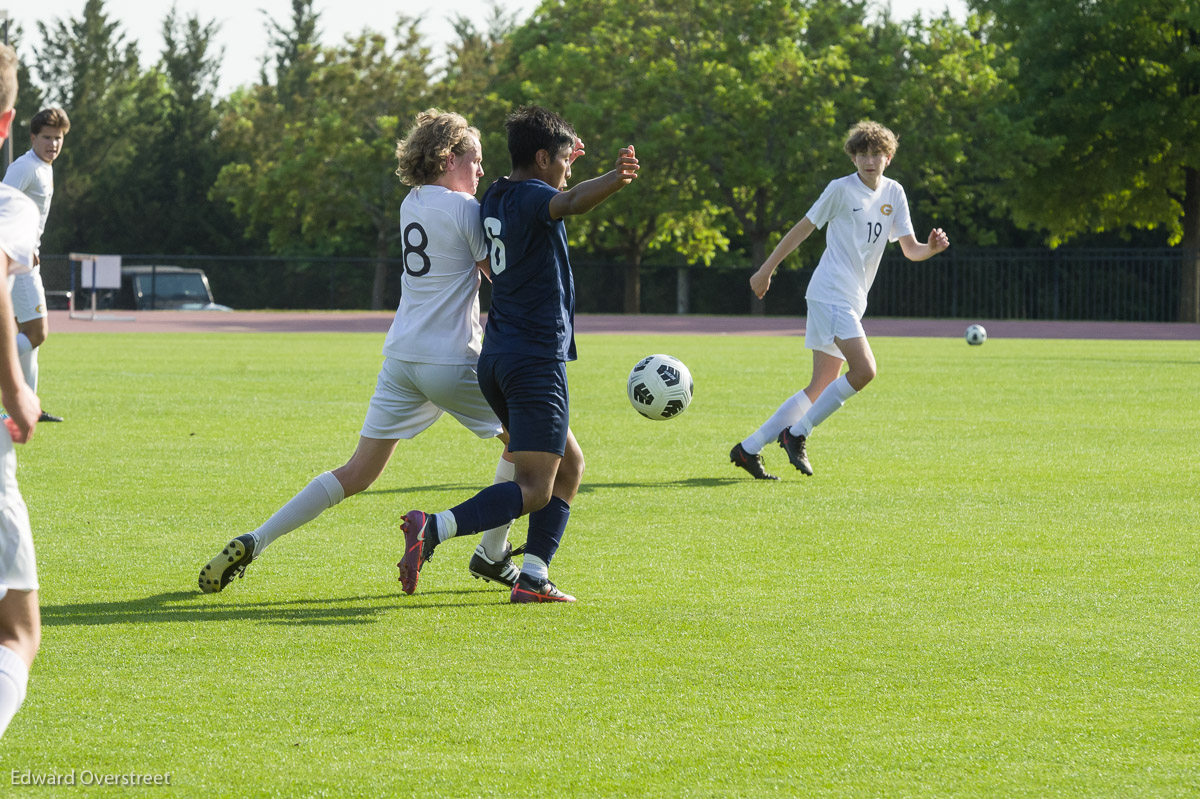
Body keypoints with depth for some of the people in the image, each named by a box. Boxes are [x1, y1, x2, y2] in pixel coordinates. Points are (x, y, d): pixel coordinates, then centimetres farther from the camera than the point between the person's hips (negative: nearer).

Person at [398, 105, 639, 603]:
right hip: (536, 359, -10)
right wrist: (613, 181, -55)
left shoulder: (496, 199, 14)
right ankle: (433, 529, -30)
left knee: (569, 464, 18)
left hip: (497, 357, 10)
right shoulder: (531, 196, -11)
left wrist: (563, 165, 47)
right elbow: (571, 204, -36)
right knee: (534, 489, -12)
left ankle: (533, 577, 9)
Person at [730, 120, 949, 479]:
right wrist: (767, 269, 6)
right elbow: (803, 228, 3)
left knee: (821, 388, 7)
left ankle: (748, 449, 11)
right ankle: (797, 434, -11)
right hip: (830, 293, -8)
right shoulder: (841, 189, -5)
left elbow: (910, 249, 10)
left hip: (851, 301, 8)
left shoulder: (894, 193, 12)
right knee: (864, 370, -22)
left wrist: (932, 248, -12)